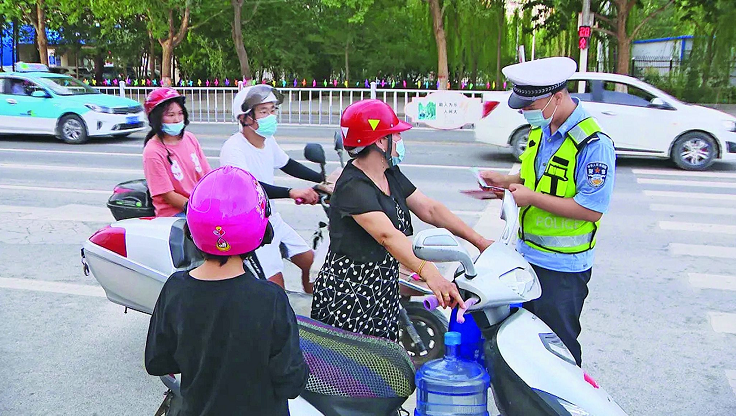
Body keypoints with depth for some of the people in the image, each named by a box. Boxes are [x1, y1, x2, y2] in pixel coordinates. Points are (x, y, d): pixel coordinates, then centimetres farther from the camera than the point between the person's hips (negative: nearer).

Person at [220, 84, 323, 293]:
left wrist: (324, 179, 10)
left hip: (271, 218, 8)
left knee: (308, 259, 14)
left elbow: (288, 165, 18)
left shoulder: (268, 141, 2)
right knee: (276, 285, -14)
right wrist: (292, 192, -48)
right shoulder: (233, 148, -23)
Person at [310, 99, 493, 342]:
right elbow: (388, 235, -35)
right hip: (348, 301, -9)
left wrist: (479, 241, -2)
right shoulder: (353, 188, -21)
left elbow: (429, 209, 6)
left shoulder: (391, 175, 8)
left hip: (381, 295, 9)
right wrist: (429, 274, -46)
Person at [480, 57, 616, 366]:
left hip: (563, 268, -9)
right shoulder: (539, 129, 5)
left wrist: (532, 198, -23)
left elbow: (591, 210, -25)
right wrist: (505, 181, 2)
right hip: (527, 255, 9)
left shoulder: (593, 144, -22)